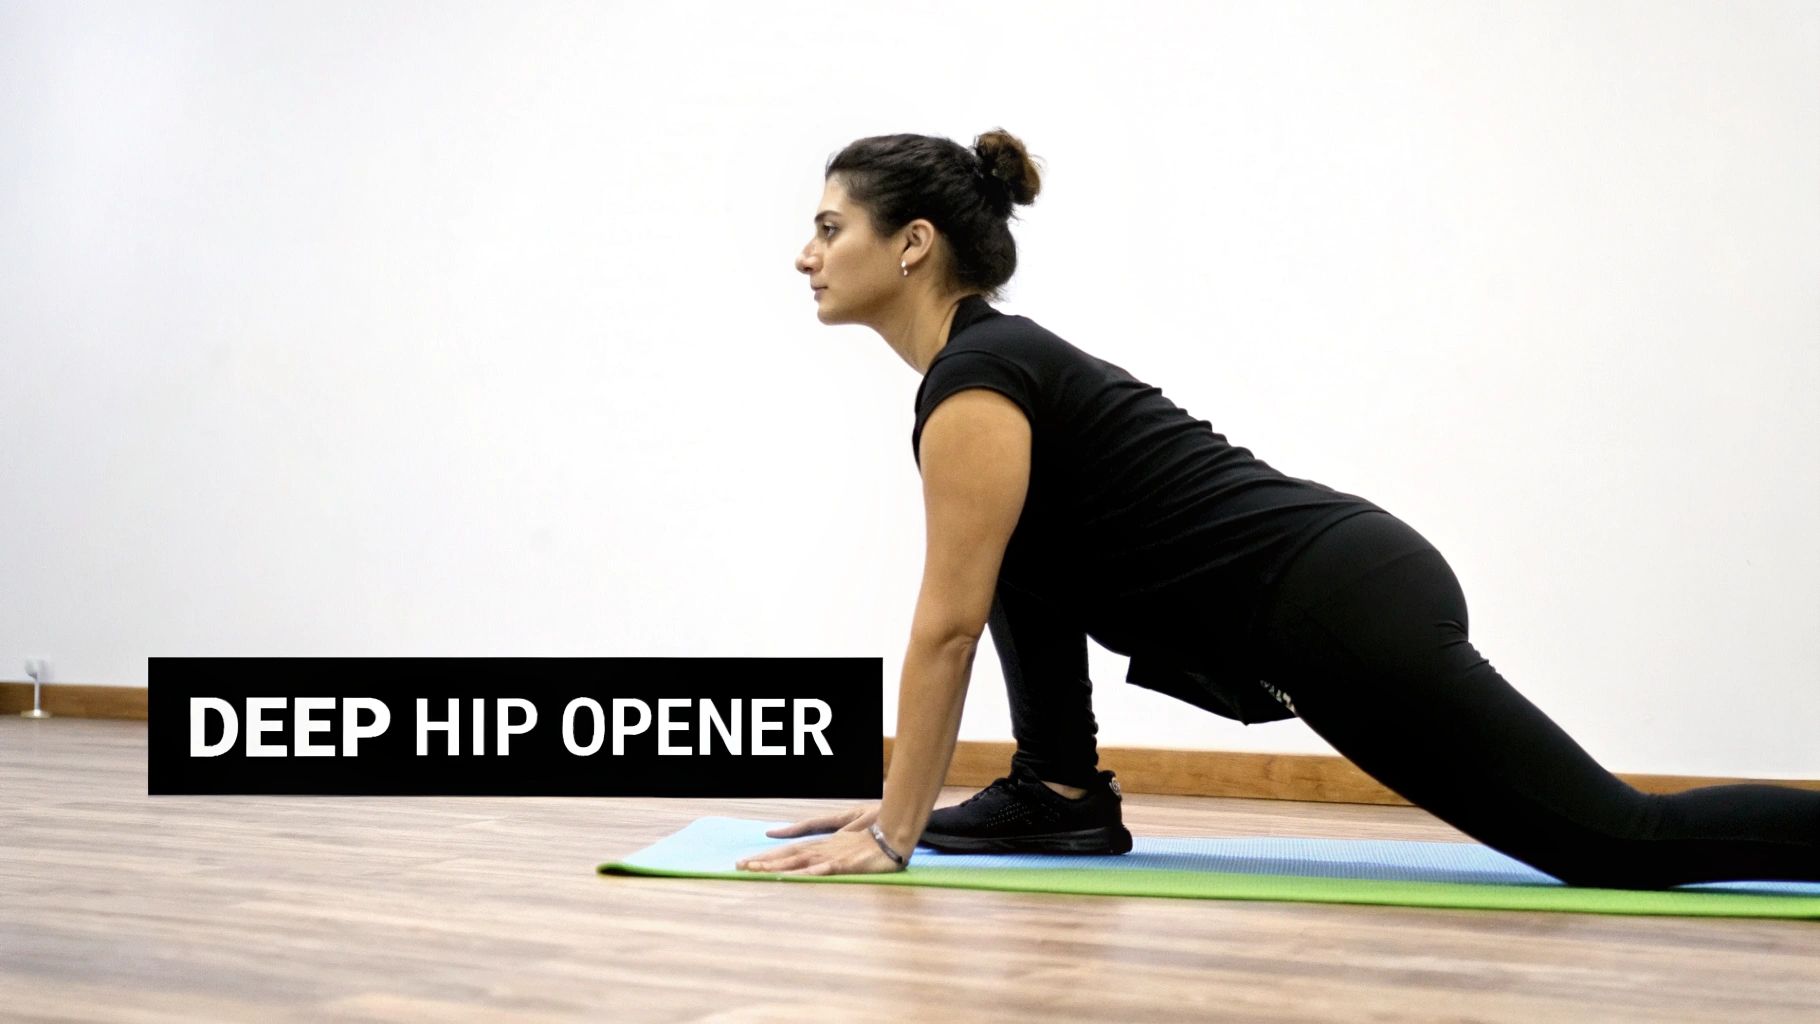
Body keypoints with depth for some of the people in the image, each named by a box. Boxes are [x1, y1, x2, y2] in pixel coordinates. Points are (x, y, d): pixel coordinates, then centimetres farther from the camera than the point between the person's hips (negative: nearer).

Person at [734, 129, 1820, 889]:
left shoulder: (972, 380, -12)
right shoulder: (1000, 358, 18)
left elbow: (949, 624, -14)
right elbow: (978, 613, 25)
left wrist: (895, 831, -8)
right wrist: (906, 796, 26)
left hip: (1347, 614, -10)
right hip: (1346, 584, 10)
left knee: (1619, 842, -7)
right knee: (1022, 545, 13)